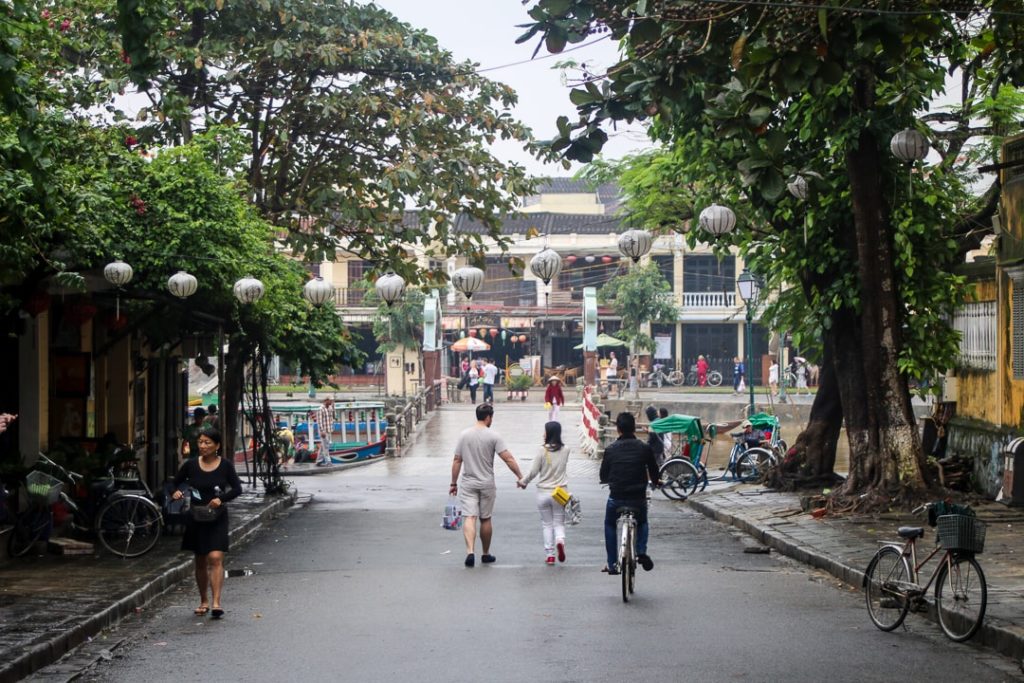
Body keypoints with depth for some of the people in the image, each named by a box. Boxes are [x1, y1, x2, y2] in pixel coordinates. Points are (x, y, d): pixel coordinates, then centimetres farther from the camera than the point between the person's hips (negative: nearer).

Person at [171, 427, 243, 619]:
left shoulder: (225, 466, -4)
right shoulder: (191, 465, 0)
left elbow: (237, 488, -1)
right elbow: (176, 482, 10)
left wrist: (221, 499, -17)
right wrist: (175, 492, -12)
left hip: (217, 518, -2)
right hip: (196, 518, 2)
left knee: (215, 558, -16)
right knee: (200, 562, 12)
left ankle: (216, 603, -19)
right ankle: (203, 601, 26)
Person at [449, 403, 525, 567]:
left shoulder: (464, 435, 0)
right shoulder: (494, 436, -8)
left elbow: (457, 461, 3)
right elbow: (508, 459, -13)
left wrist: (453, 483, 10)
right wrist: (520, 477, -6)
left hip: (468, 484, 1)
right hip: (487, 484, -1)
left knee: (469, 517, -5)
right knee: (485, 519, 12)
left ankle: (470, 551, -24)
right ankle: (485, 554, 24)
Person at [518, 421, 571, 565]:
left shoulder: (543, 451, -11)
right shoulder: (565, 451, -2)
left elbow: (533, 471, -8)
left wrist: (523, 481, 10)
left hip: (543, 492, -1)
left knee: (547, 524, 11)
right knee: (559, 523, 11)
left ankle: (549, 555, 8)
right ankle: (560, 540, -19)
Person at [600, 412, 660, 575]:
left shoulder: (610, 449, -2)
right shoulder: (645, 448, -2)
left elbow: (603, 475, 8)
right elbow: (654, 471, 8)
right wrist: (655, 482, 31)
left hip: (616, 497, 0)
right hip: (638, 498, 0)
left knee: (610, 525, 25)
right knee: (642, 524, 29)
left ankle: (612, 564, 20)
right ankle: (641, 552, 4)